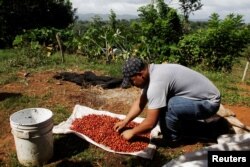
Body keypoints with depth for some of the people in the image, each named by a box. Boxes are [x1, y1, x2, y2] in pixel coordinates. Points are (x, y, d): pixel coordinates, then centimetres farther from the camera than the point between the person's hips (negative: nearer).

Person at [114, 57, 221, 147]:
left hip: (209, 103, -9)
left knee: (166, 107, -28)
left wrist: (132, 132, -10)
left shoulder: (157, 82, -31)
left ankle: (173, 139, -2)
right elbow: (140, 102, 9)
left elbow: (150, 123, -27)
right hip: (200, 96, 9)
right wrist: (125, 121, 5)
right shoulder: (152, 73, -2)